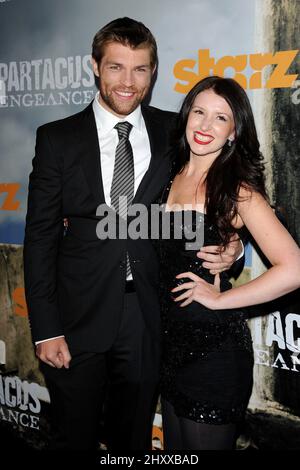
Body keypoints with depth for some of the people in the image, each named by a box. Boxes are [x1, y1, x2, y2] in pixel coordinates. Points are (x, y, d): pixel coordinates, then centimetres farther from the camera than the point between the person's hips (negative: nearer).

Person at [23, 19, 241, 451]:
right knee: (75, 438, 15)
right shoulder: (57, 138, -2)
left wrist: (228, 248, -14)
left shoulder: (174, 133, 2)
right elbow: (40, 237, -4)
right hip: (79, 319, -1)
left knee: (134, 440, 19)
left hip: (149, 319, 1)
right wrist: (45, 330, -8)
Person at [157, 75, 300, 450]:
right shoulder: (174, 176, 4)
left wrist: (220, 299, -16)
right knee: (174, 448, 21)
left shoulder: (238, 189, -16)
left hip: (214, 347, -6)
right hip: (171, 339, 7)